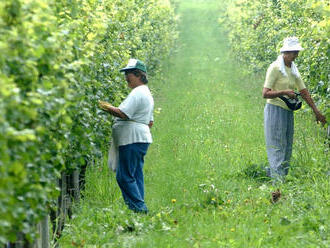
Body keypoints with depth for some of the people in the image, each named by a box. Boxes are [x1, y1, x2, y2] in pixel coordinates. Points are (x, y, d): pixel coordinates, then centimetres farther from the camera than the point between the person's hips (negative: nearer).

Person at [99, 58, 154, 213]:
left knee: (124, 176, -10)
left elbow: (123, 113, -23)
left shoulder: (137, 93, -12)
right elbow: (150, 122, 27)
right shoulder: (147, 93, 23)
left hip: (133, 140, -11)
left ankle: (138, 207, -11)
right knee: (136, 175, 10)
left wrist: (107, 108, -11)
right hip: (141, 138, 11)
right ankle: (139, 207, 10)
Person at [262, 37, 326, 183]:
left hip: (288, 112, 8)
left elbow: (303, 91, 18)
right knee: (277, 148, -10)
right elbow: (265, 93, -14)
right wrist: (284, 92, -26)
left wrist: (316, 111, 18)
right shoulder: (275, 68, -11)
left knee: (287, 148, 7)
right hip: (275, 110, -8)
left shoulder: (293, 69, 12)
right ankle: (278, 182, -13)